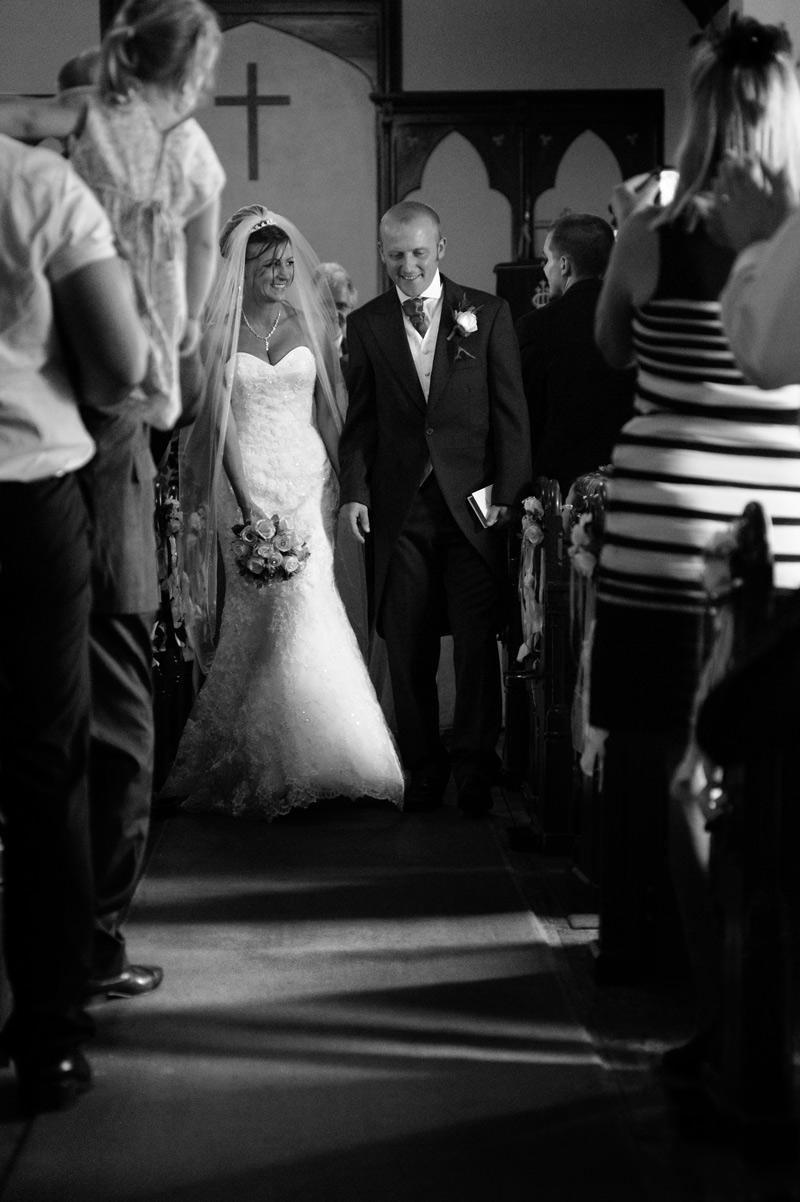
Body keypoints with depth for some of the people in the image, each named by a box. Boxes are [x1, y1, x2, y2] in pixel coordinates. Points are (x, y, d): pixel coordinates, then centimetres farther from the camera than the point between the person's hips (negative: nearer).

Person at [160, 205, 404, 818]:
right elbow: (213, 419, 0)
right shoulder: (220, 330, 2)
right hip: (244, 484, -2)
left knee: (304, 606, -7)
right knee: (269, 612, -7)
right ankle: (273, 767, 4)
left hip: (307, 480, 2)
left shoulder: (311, 324, 10)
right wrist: (245, 503, -8)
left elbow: (330, 408, 13)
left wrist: (345, 486, 3)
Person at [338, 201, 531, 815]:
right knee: (409, 648, 4)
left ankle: (475, 767, 9)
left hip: (473, 501, -1)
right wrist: (354, 491, -1)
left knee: (477, 640, -3)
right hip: (398, 506, 2)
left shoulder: (488, 313, 4)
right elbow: (359, 419, 10)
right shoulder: (365, 325, 9)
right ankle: (424, 768, 15)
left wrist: (508, 490, -5)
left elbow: (511, 411, 2)